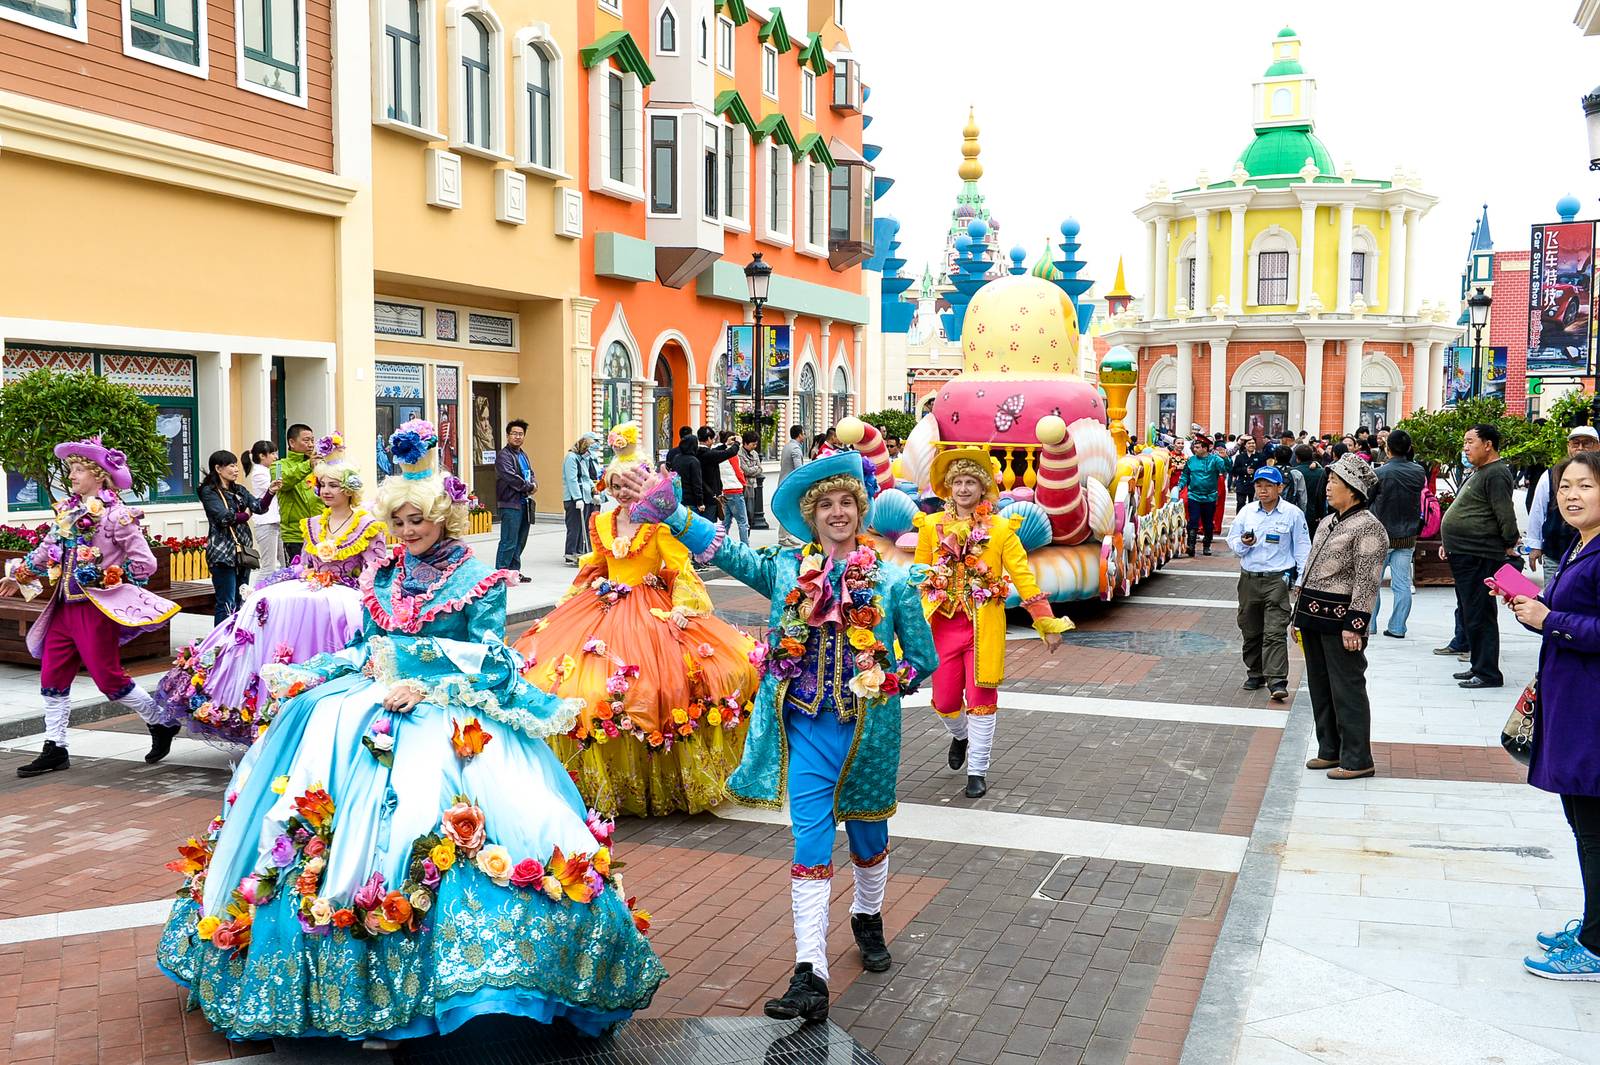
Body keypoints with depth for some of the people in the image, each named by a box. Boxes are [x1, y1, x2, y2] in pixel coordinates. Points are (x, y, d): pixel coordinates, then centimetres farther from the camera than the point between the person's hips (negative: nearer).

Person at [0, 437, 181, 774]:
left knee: (109, 677, -4)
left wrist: (109, 579, -10)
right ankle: (55, 749, 15)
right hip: (66, 605, 8)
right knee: (52, 675, 7)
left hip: (97, 607, -8)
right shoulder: (67, 512, 10)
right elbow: (46, 552, 24)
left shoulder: (116, 515, -12)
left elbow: (145, 563, -14)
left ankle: (161, 724, 14)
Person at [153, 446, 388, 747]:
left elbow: (376, 575, -6)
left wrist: (330, 584, -14)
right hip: (311, 588, 6)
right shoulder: (313, 525, 19)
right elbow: (303, 566, 21)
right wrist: (308, 579, 0)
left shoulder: (370, 527, 0)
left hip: (346, 595, -6)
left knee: (312, 607, -37)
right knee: (268, 603, -22)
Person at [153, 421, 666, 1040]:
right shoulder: (384, 577, 15)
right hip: (371, 700, 6)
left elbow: (488, 663, -6)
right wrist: (305, 676, 5)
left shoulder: (478, 581, -1)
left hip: (446, 712, -6)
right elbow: (363, 647, 19)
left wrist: (426, 687, -18)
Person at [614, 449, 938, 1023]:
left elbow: (923, 659, 4)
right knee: (810, 844, -5)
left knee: (867, 834, 18)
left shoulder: (892, 579, -2)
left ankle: (868, 919, 47)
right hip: (805, 725, 0)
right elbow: (724, 550, -6)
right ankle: (810, 976, -5)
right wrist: (666, 507, -14)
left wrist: (882, 685, -3)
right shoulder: (787, 569, 2)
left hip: (866, 729, 0)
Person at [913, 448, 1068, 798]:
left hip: (984, 624, -1)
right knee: (944, 700, 6)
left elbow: (1022, 575, -4)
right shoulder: (932, 526, 3)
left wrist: (1048, 623, -7)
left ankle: (978, 772, 16)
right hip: (943, 623, 2)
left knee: (981, 697, 1)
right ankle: (960, 735, 41)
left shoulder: (1000, 528, -1)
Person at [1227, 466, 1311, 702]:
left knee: (1275, 632, -11)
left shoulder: (1293, 513, -2)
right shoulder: (1247, 511, 5)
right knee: (1250, 631, 12)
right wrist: (1243, 544, -12)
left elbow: (1302, 547, 3)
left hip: (1277, 579, -4)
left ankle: (1277, 681, -12)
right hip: (1249, 578, 4)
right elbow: (1232, 540, 11)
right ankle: (1255, 674, 26)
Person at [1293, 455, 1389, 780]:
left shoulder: (1368, 527, -13)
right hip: (1315, 618, 9)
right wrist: (1299, 615, 18)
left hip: (1340, 622, -9)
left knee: (1347, 691, -2)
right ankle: (1330, 750, 26)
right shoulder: (1329, 522, 15)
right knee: (1320, 687, 15)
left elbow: (1367, 582, -18)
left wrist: (1354, 625, -22)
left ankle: (1357, 760, 6)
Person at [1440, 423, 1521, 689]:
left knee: (1478, 615, -7)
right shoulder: (1477, 473, 18)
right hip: (1463, 556, 11)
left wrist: (1509, 546, -10)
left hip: (1480, 557, -11)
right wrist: (1448, 542, 21)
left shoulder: (1496, 474, -15)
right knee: (1468, 613, 16)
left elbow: (1505, 515, -19)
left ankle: (1488, 673, -1)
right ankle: (1478, 666, 25)